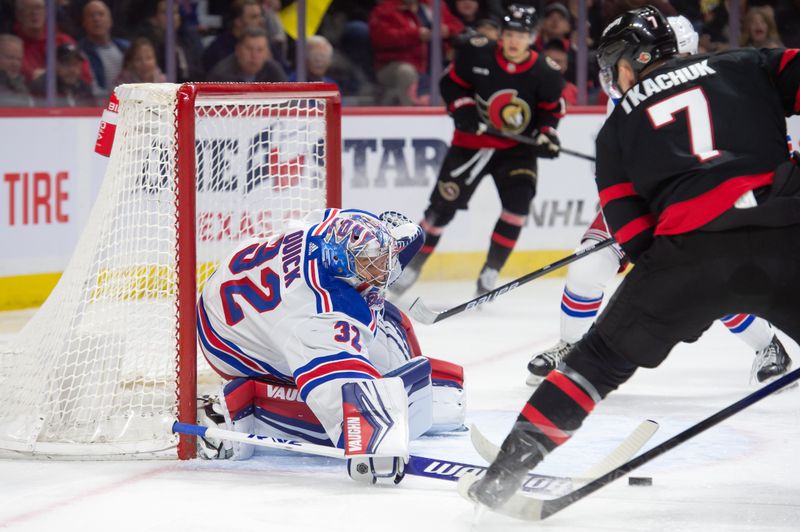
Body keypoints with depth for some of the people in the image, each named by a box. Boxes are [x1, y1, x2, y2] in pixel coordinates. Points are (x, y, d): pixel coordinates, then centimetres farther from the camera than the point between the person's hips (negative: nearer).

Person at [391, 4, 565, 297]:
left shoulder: (546, 73, -12)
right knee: (443, 204, -2)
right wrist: (462, 108, -16)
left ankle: (490, 273, -2)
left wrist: (546, 135, -15)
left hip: (517, 148, 1)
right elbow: (451, 82, -1)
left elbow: (551, 108, 2)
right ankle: (412, 266, 13)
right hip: (473, 140, -1)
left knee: (518, 204, -17)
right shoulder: (476, 54, -14)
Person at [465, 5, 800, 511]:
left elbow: (633, 232, 15)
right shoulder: (744, 67, 20)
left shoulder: (618, 127, 21)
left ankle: (506, 472, 9)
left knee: (602, 357, 13)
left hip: (690, 247, 0)